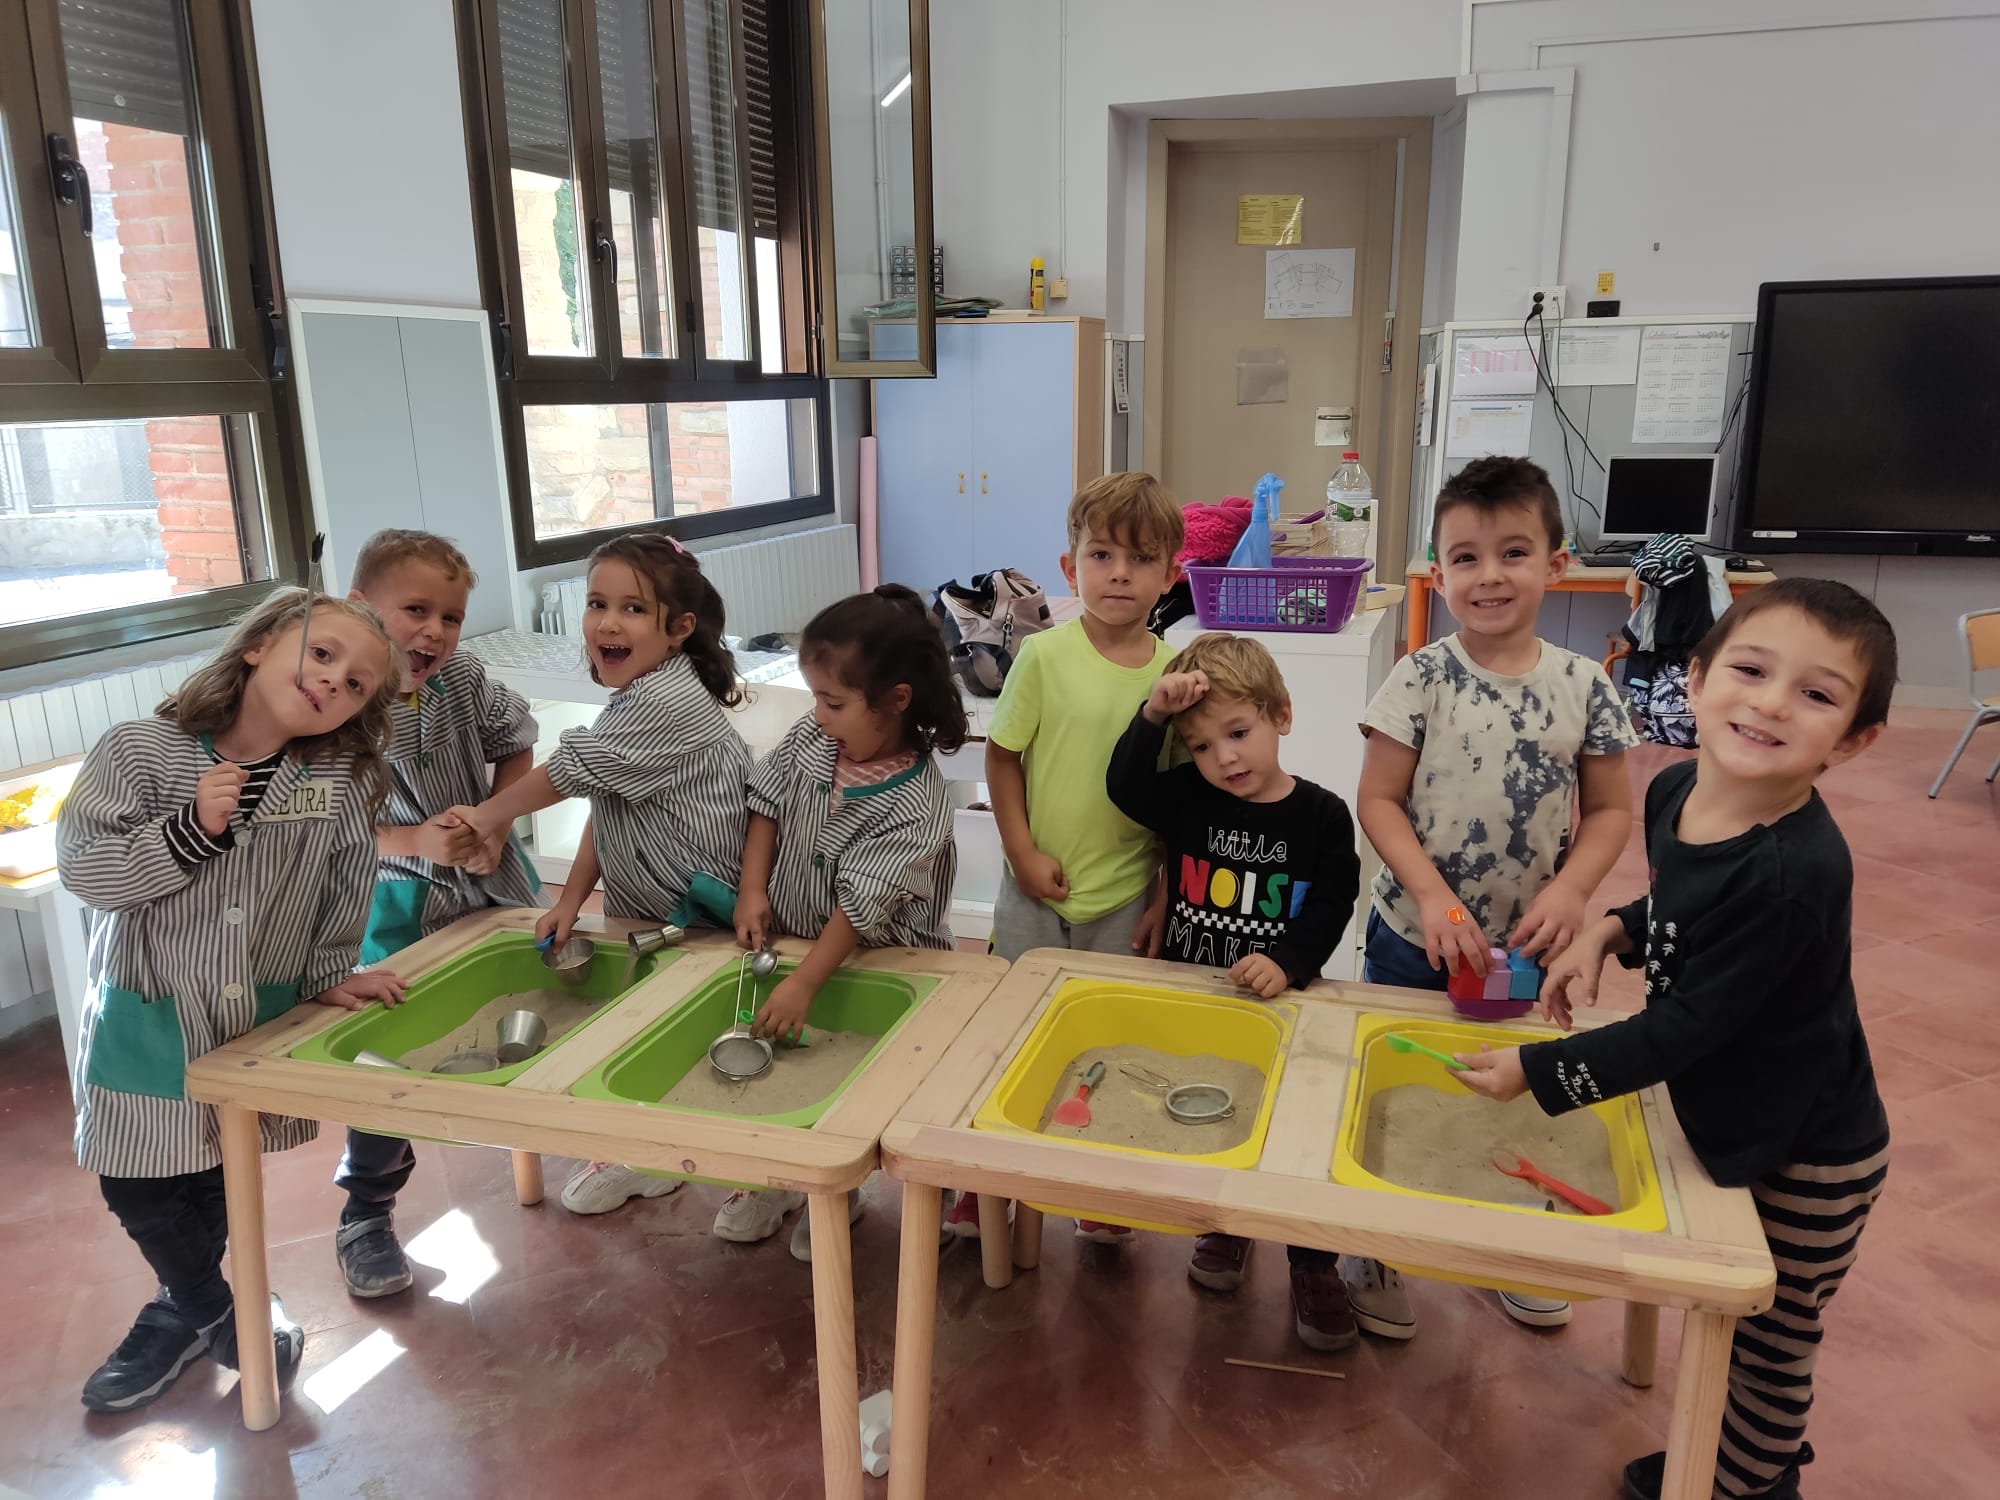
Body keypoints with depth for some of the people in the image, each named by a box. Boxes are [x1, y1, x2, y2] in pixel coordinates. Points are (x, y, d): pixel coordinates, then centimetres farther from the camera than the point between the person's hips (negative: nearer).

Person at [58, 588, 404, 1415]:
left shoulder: (339, 777, -12)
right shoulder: (139, 750, -16)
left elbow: (345, 884, -1)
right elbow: (81, 866, -18)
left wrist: (330, 973, 0)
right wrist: (188, 832, -30)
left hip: (264, 1018, 1)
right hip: (149, 1020, -1)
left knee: (223, 1179, 17)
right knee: (141, 1187, 12)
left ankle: (183, 1311, 46)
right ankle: (214, 1313, 39)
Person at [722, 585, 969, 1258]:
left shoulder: (915, 805, -28)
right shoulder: (812, 736, -10)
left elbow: (862, 906, -30)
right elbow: (768, 801, 0)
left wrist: (804, 983, -30)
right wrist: (752, 890, -10)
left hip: (872, 959, -5)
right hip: (788, 936, 5)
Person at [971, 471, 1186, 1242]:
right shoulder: (1045, 656, -11)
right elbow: (1002, 755, -3)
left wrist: (1167, 897, 0)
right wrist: (1022, 852, -8)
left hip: (1126, 897, 1)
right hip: (1037, 890, 0)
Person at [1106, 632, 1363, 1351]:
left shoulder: (1321, 816, -9)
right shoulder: (1186, 801, -3)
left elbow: (1330, 908, -12)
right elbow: (1123, 785, -17)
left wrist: (1287, 961, -28)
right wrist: (1153, 716, -28)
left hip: (1282, 1004, -2)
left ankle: (1315, 1264, 21)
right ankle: (1223, 1223, 39)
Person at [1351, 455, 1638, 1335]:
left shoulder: (1584, 687, -5)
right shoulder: (1421, 680, -11)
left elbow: (1610, 809, 1)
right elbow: (1378, 800, -10)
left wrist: (1570, 890, -15)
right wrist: (1433, 896, -21)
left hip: (1527, 949, 2)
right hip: (1416, 940, -2)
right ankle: (1373, 1254, 32)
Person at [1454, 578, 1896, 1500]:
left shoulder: (1794, 875, -35)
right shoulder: (1674, 793, -10)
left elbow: (1683, 1027, -28)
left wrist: (1537, 1071, -21)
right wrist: (1610, 931, -8)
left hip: (1804, 1161, -8)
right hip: (1730, 1122, 8)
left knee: (1766, 1345, 17)